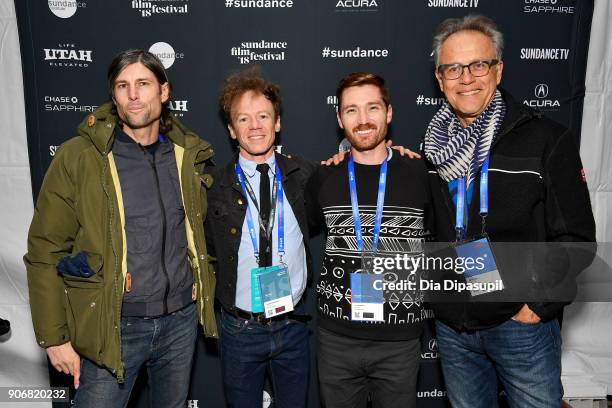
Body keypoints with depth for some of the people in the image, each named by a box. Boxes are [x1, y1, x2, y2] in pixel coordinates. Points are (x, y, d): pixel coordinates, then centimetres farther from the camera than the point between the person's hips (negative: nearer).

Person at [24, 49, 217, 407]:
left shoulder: (187, 152, 3)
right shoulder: (78, 157, -9)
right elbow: (45, 252, -8)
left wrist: (202, 282, 7)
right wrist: (54, 337, -7)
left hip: (181, 319, 4)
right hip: (113, 327, -3)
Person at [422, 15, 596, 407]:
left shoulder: (547, 139, -9)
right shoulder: (432, 144, 3)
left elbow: (576, 238, -8)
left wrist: (539, 304, -12)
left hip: (522, 322, -3)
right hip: (452, 325, 4)